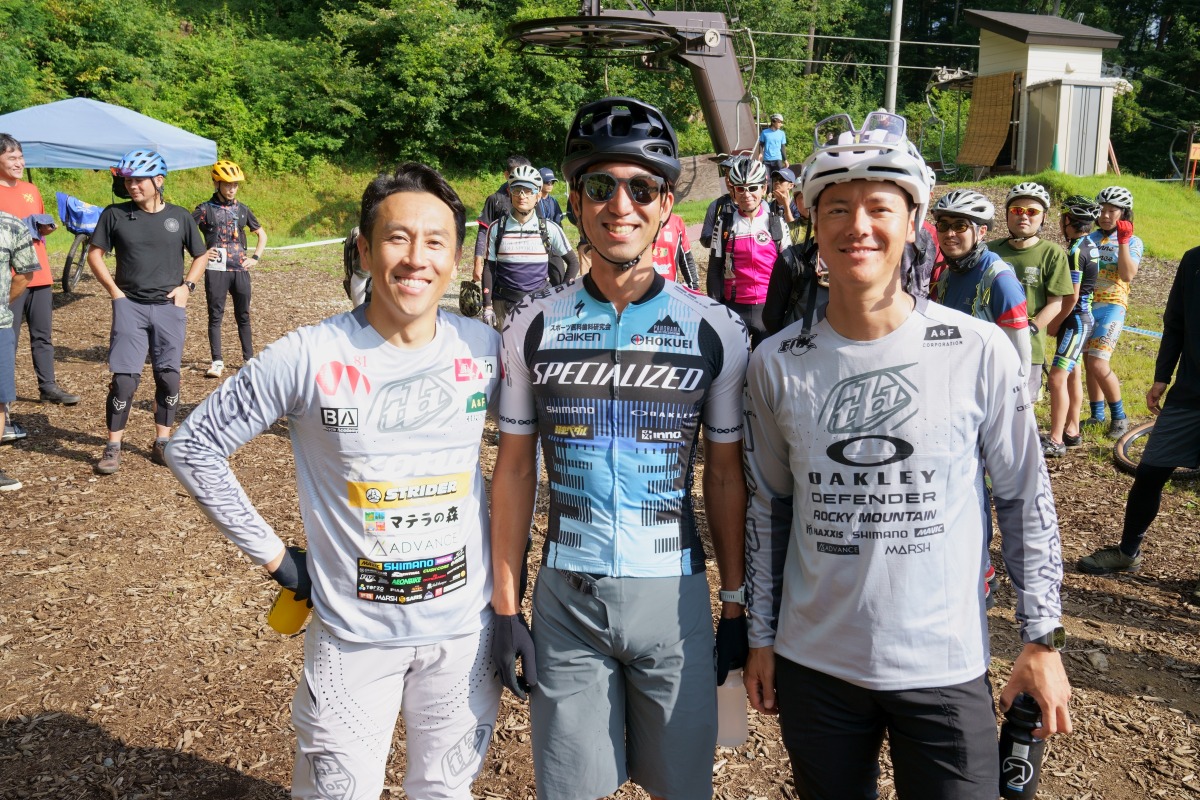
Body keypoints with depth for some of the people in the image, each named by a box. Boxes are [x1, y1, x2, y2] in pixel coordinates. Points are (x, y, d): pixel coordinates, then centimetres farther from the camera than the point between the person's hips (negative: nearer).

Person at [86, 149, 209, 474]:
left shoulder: (179, 216, 3)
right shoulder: (115, 214, 1)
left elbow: (201, 255, 14)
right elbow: (95, 253, 8)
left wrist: (187, 285, 1)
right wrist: (114, 290, -2)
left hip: (170, 307, 1)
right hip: (129, 307, -1)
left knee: (169, 378, 6)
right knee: (124, 378, -6)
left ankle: (162, 443, 19)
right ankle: (113, 447, 4)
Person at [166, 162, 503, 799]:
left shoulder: (485, 350, -7)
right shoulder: (310, 357, -16)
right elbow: (192, 446, -5)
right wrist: (273, 555, -6)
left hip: (466, 626, 3)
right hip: (353, 633, -2)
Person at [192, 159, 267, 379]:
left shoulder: (242, 209, 10)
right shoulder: (206, 209, -1)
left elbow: (261, 234, 21)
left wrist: (255, 258, 10)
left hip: (240, 270, 3)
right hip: (216, 270, -3)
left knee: (243, 316, 9)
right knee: (215, 316, 1)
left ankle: (249, 359, 17)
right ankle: (217, 361, 6)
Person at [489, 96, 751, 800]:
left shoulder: (715, 331, -4)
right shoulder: (535, 327, -2)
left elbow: (725, 476, 2)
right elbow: (515, 469, 2)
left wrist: (738, 604, 3)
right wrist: (506, 606, 1)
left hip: (673, 593, 0)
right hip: (566, 595, 1)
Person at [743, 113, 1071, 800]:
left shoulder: (980, 351, -8)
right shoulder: (777, 362, -3)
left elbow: (1027, 498, 0)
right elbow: (768, 505, 6)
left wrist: (1043, 640, 1)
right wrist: (761, 637, 8)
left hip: (946, 668, -1)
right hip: (813, 664, 2)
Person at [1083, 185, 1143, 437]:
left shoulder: (1133, 242, 0)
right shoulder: (1089, 239, 10)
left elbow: (1127, 275, -14)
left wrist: (1123, 241, -16)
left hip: (1111, 306, -5)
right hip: (1084, 305, 5)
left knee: (1098, 364, -16)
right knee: (1088, 363, 9)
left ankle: (1119, 416, 1)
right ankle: (1097, 415, 22)